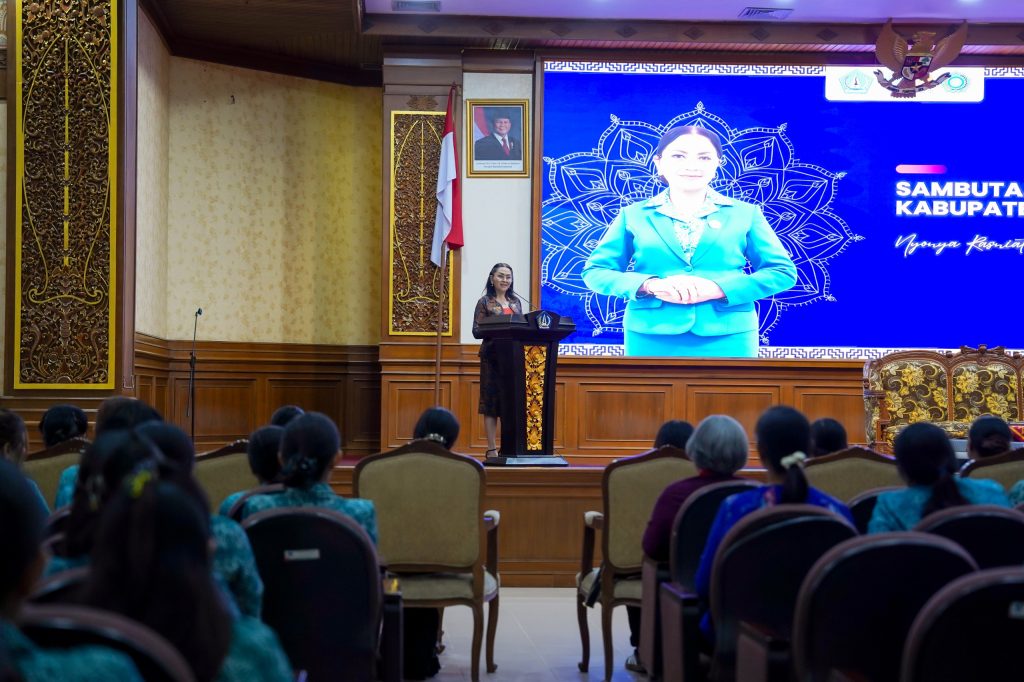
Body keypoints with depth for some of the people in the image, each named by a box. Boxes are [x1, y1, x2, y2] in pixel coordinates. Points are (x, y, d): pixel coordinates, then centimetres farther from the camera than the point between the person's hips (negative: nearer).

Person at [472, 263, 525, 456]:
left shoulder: (516, 302, 15)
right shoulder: (485, 302, 1)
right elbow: (476, 331, -6)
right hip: (492, 357, -4)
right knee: (491, 400, -3)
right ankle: (492, 449, -1)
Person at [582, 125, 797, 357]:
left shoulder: (746, 214, 10)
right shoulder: (634, 215, 10)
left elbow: (783, 271, 6)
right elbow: (595, 271, 8)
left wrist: (720, 289, -11)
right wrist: (649, 285, -13)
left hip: (728, 340, 0)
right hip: (651, 340, 0)